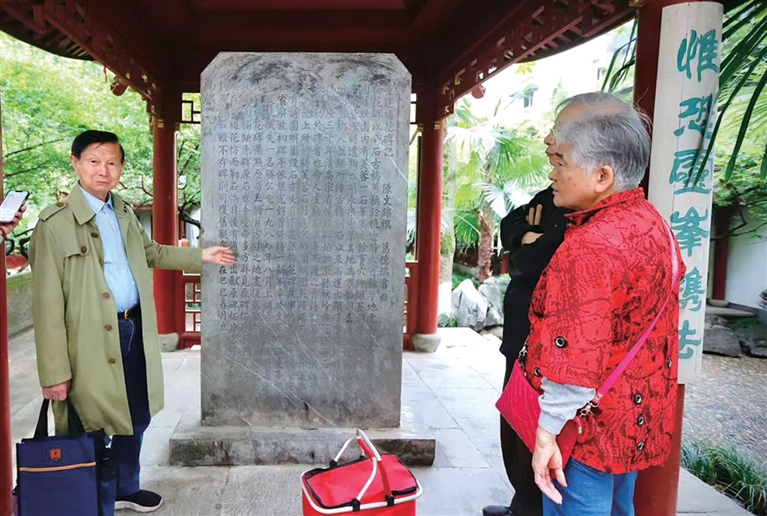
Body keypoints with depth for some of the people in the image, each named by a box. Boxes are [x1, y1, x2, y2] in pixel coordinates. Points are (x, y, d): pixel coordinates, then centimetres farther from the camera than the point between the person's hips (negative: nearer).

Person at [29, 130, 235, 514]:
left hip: (134, 329, 7)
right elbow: (48, 305, -16)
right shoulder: (55, 223, -14)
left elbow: (150, 252, 28)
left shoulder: (124, 212, 9)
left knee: (136, 418, 20)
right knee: (93, 428, 7)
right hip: (92, 340, -7)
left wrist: (200, 256, 22)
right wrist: (54, 373, -16)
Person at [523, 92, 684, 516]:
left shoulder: (589, 247, -26)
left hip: (589, 429, -9)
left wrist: (548, 432, -20)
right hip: (637, 421, 9)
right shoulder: (652, 223, 3)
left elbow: (575, 359, -28)